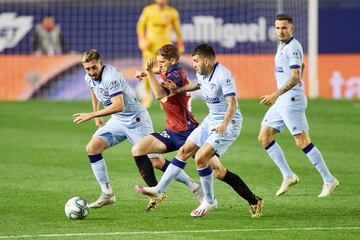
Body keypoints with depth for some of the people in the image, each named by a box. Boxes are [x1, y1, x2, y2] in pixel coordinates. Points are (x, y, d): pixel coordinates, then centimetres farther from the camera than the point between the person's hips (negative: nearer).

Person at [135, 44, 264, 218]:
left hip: (228, 123, -9)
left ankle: (209, 202, -1)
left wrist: (224, 124, -43)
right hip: (211, 120, 9)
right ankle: (159, 190, 17)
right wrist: (177, 90, 29)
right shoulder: (202, 74, 5)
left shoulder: (223, 76, -23)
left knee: (200, 157, -18)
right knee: (184, 151, 9)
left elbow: (232, 104, -30)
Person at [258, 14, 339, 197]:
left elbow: (295, 77, -23)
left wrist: (275, 95, -29)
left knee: (303, 142, -10)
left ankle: (329, 180, -3)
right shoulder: (282, 46, 15)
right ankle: (288, 176, 12)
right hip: (282, 101, 10)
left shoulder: (293, 47, -14)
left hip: (292, 100, -10)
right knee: (264, 138, 8)